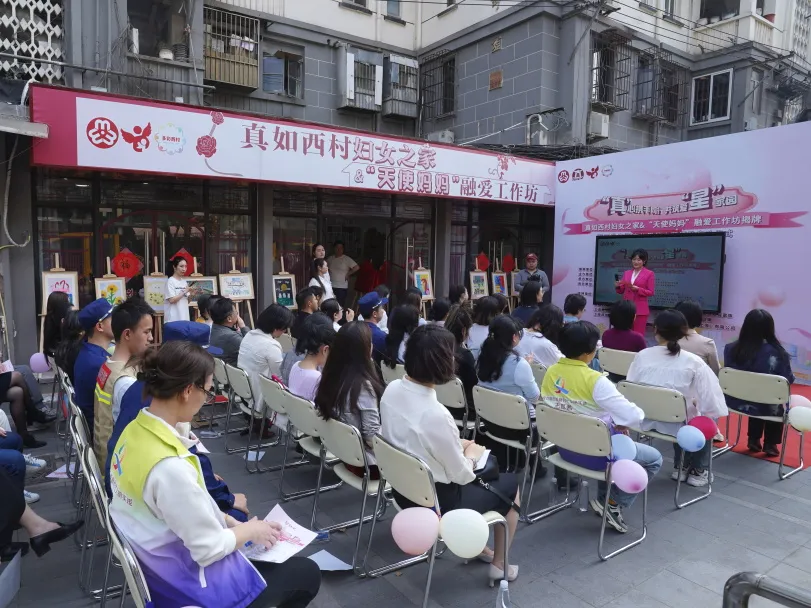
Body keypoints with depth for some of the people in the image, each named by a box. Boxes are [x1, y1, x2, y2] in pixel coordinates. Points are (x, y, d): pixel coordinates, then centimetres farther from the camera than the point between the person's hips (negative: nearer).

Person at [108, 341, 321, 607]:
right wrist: (250, 530, -6)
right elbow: (210, 549, -24)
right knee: (307, 573, 10)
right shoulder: (170, 466, -35)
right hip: (186, 583, -8)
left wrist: (231, 521, 3)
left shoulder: (136, 430, -6)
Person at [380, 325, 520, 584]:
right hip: (436, 502, -7)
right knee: (510, 483, 16)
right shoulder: (436, 414, -34)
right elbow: (462, 475, -20)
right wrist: (472, 453, 0)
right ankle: (499, 564, 29)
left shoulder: (391, 389, -11)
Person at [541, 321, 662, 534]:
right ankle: (614, 505, 12)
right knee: (654, 458, 15)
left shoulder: (551, 373, -5)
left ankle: (603, 499, 35)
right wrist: (620, 422, -3)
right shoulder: (595, 380, -26)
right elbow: (634, 417, -26)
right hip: (594, 452, -7)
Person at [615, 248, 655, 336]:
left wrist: (637, 289, -18)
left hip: (640, 309, -4)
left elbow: (651, 292, -4)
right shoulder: (626, 273, 12)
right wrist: (617, 286, -8)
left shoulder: (649, 274, -1)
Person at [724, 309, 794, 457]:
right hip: (765, 407, -3)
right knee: (781, 403, 31)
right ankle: (770, 444, 34)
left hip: (735, 402, 3)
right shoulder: (777, 353, -21)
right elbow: (789, 380, -6)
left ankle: (754, 440, 38)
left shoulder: (730, 349, -10)